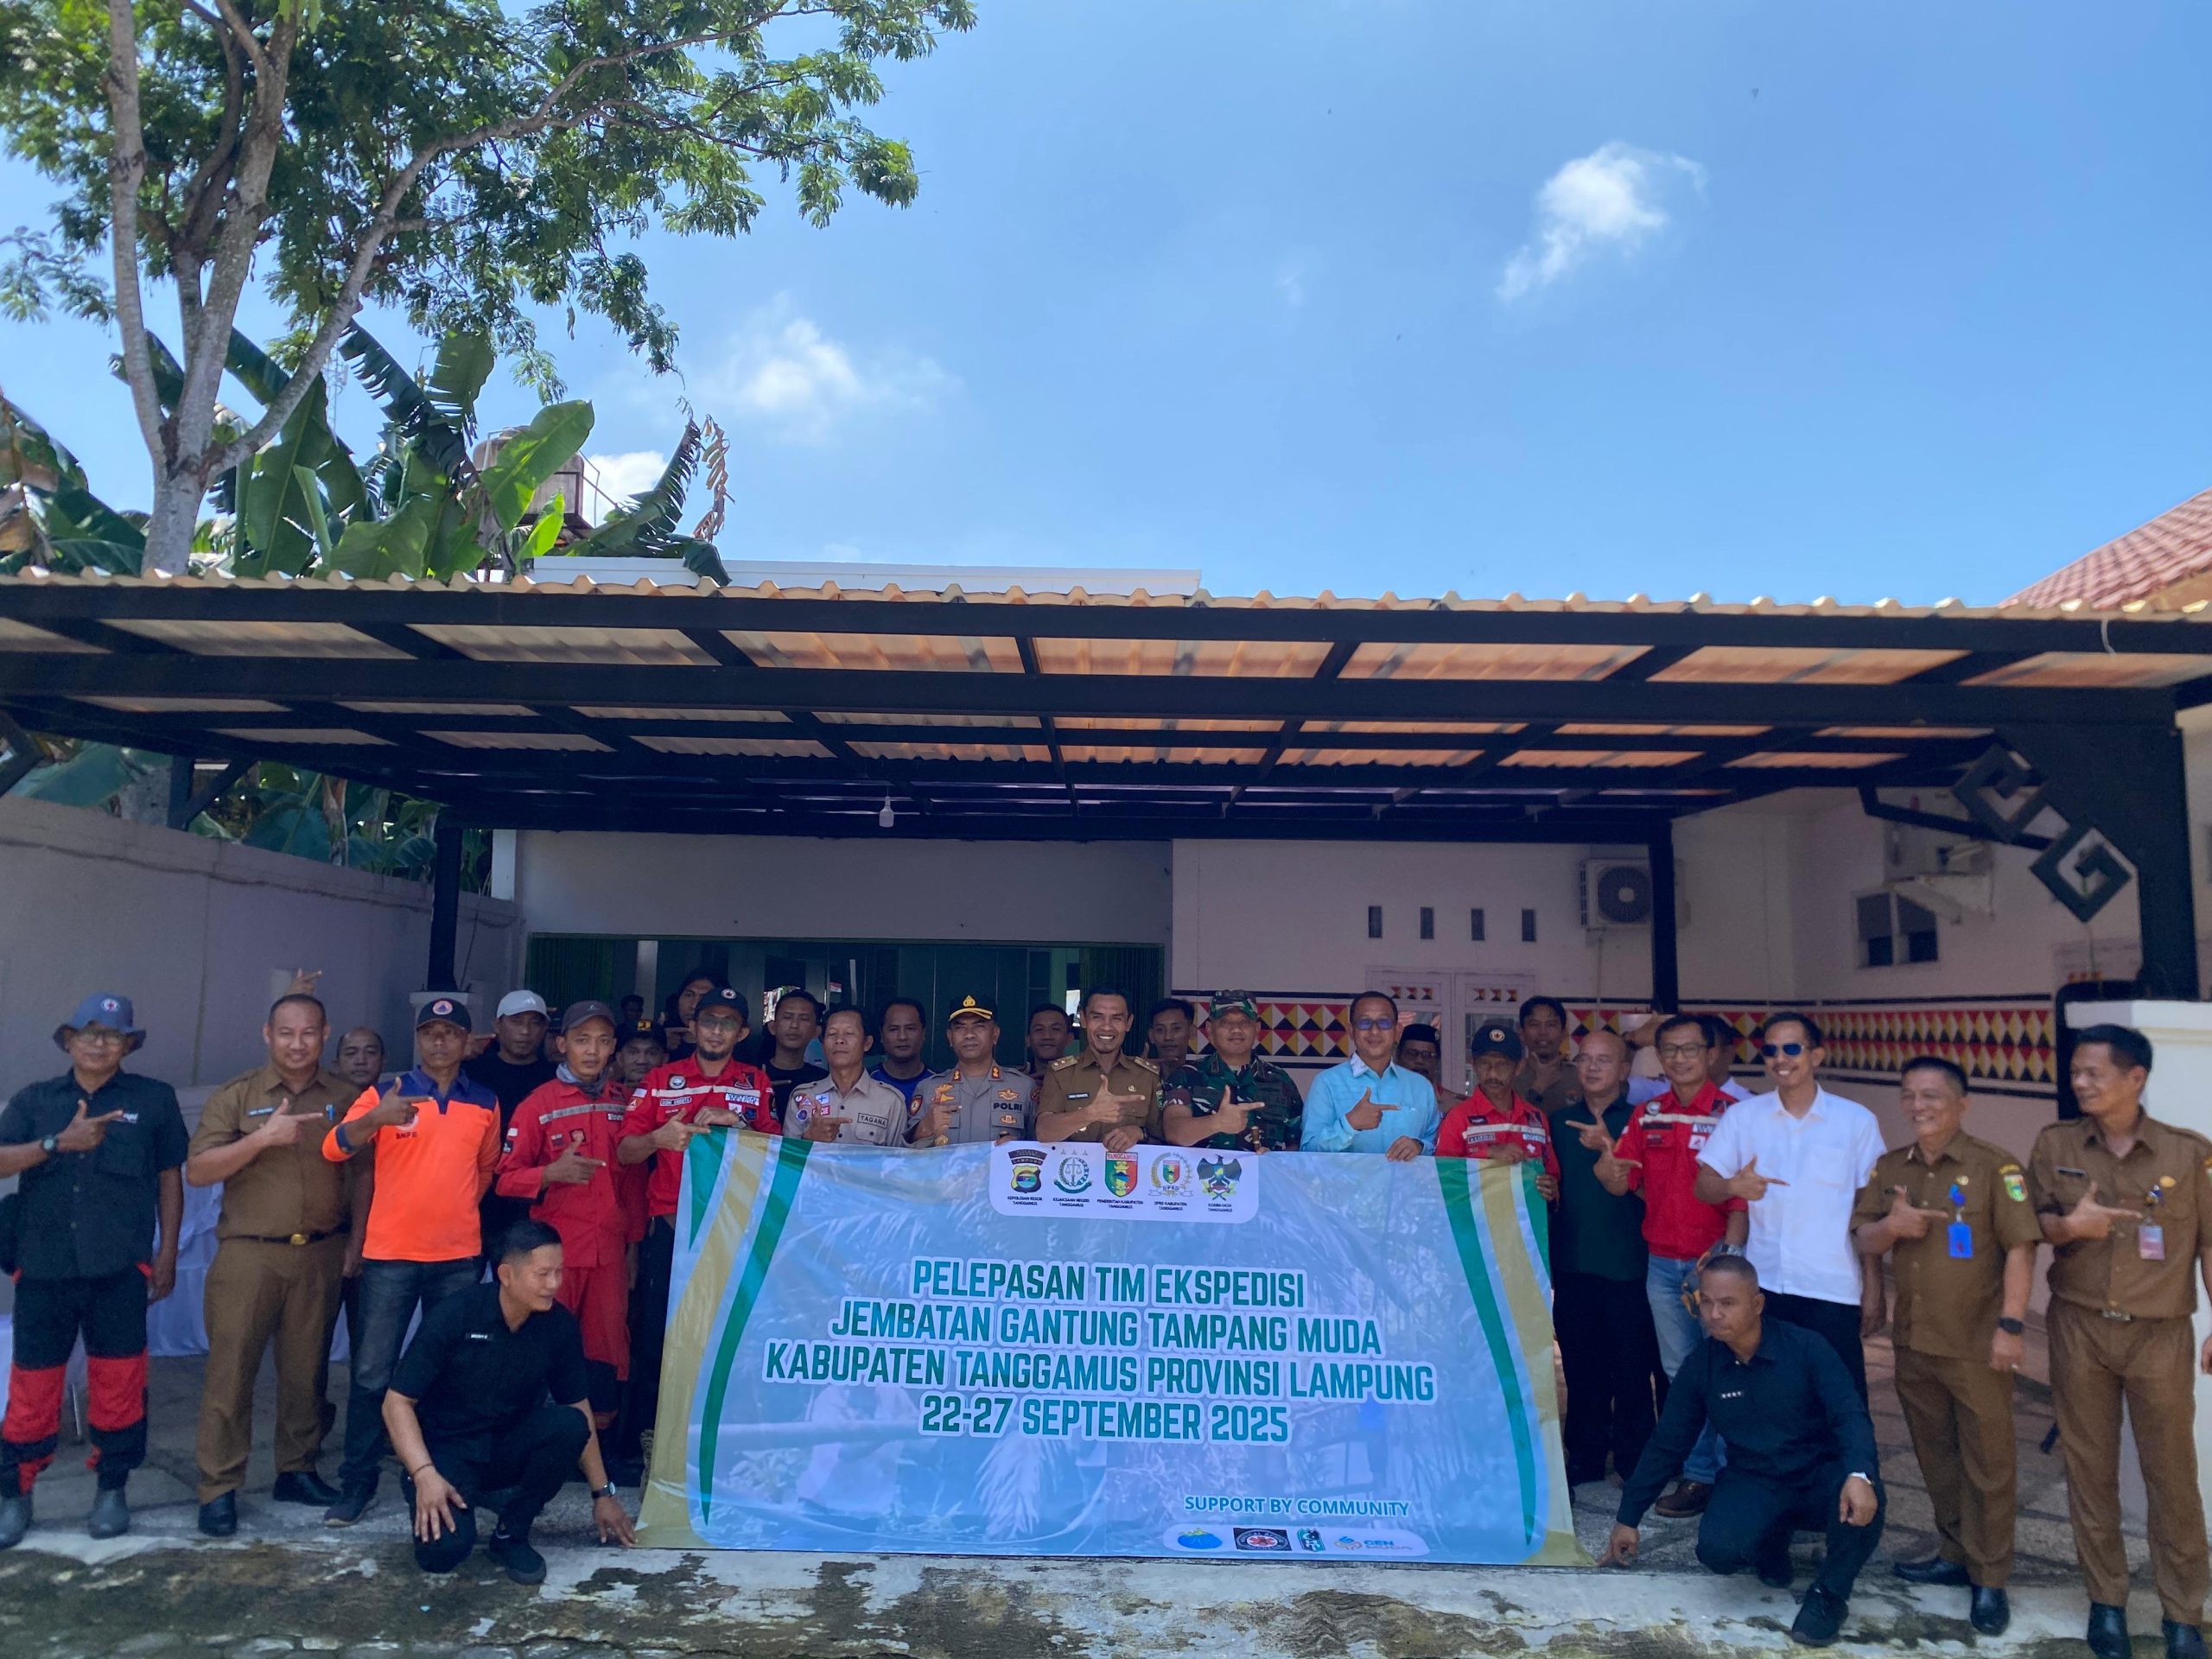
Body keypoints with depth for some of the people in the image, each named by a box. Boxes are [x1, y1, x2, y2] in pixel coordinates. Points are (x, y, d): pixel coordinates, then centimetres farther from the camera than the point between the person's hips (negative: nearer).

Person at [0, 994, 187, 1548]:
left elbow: (169, 1179, 8)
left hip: (120, 1270, -1)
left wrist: (167, 1254, 4)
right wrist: (58, 1143, -19)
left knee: (118, 1385, 5)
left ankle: (112, 1490, 20)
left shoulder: (154, 1100, 6)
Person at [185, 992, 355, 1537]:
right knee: (231, 1370, 0)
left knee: (307, 1369, 10)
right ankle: (218, 1489, 9)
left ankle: (297, 1470, 23)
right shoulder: (236, 1097, 1)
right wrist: (263, 1137, -18)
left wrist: (356, 1243, 2)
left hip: (321, 1256, 2)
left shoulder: (345, 1098, 5)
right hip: (248, 1254, -2)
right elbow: (197, 1172, -6)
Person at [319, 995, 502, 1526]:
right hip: (390, 1254, -2)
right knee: (372, 1372, 2)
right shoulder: (386, 1094, -1)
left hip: (459, 1257, 2)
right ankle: (358, 1482, 14)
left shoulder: (485, 1103, 6)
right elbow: (335, 1148, -14)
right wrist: (376, 1118, -33)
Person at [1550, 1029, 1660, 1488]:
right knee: (1581, 1369, 11)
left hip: (1627, 1266, -4)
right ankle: (1584, 1460, 22)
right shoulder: (1561, 1122, 12)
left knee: (1632, 1371, 1)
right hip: (1572, 1265, 4)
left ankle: (1635, 1464, 15)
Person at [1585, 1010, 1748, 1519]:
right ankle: (1697, 1473, 21)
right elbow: (1619, 1182, 4)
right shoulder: (1647, 1115, 8)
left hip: (1712, 1261, -5)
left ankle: (1717, 1473, 15)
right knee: (1680, 1374, 12)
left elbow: (1741, 1196, -9)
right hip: (1662, 1263, 5)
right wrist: (1606, 1151, -17)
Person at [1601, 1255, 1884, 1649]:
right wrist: (1628, 1518, 6)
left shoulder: (1806, 1347, -12)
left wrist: (1858, 1474, -43)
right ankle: (1772, 1542, 9)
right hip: (1754, 1483, 2)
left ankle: (1830, 1593, -7)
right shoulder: (1699, 1366, -4)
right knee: (1717, 1549, -29)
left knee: (1861, 1502, -36)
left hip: (1820, 1477, -2)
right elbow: (1666, 1445, 4)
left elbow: (1850, 1415, -20)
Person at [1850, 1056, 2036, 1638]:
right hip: (1913, 1340, 5)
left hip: (1977, 1343, -5)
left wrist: (2010, 1326, -17)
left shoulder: (1994, 1166, -12)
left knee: (1987, 1461, 5)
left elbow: (2019, 1247, -13)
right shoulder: (1890, 1167, 5)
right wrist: (1889, 1225, -15)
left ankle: (1990, 1579, 16)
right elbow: (1863, 1242, 7)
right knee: (1936, 1456, 17)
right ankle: (1955, 1554, 32)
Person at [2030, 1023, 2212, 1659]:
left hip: (2161, 1333, -2)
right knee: (2088, 1467, 9)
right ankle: (2106, 1600, 22)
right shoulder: (2054, 1145, 1)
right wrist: (2068, 1226, -18)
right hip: (2078, 1327, 2)